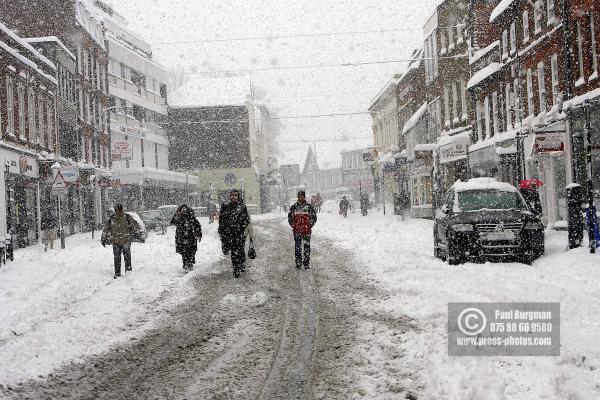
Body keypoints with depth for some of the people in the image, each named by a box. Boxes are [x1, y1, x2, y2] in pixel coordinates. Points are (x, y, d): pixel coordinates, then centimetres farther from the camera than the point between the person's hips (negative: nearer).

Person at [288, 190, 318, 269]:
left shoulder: (309, 207, 1)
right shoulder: (294, 207, 5)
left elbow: (314, 217, 9)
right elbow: (289, 217, 13)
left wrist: (310, 225, 0)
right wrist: (293, 225, 4)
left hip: (307, 230, -1)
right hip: (297, 230, 1)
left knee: (307, 246, 0)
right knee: (297, 247, 2)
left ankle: (306, 263, 6)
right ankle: (298, 263, 10)